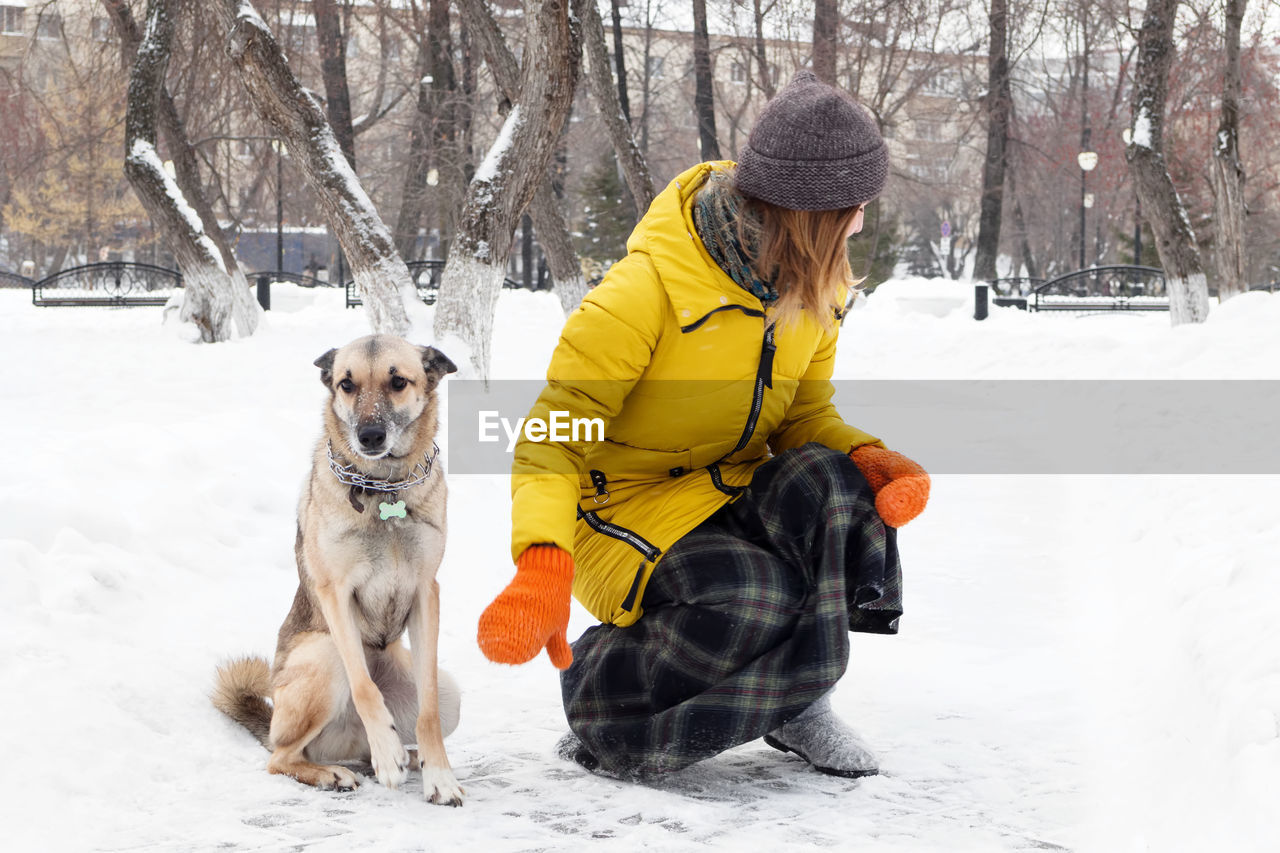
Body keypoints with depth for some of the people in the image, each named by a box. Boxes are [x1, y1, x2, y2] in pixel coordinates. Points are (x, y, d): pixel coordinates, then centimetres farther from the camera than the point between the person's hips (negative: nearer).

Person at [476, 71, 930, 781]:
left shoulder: (811, 285, -1)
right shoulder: (651, 284, -23)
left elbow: (805, 415, 7)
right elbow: (556, 435, -22)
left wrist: (867, 457, -18)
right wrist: (544, 563, -40)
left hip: (733, 496, 6)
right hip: (627, 511, -6)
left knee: (830, 482, -28)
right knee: (755, 596, -34)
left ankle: (795, 700, -7)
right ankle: (598, 704, -6)